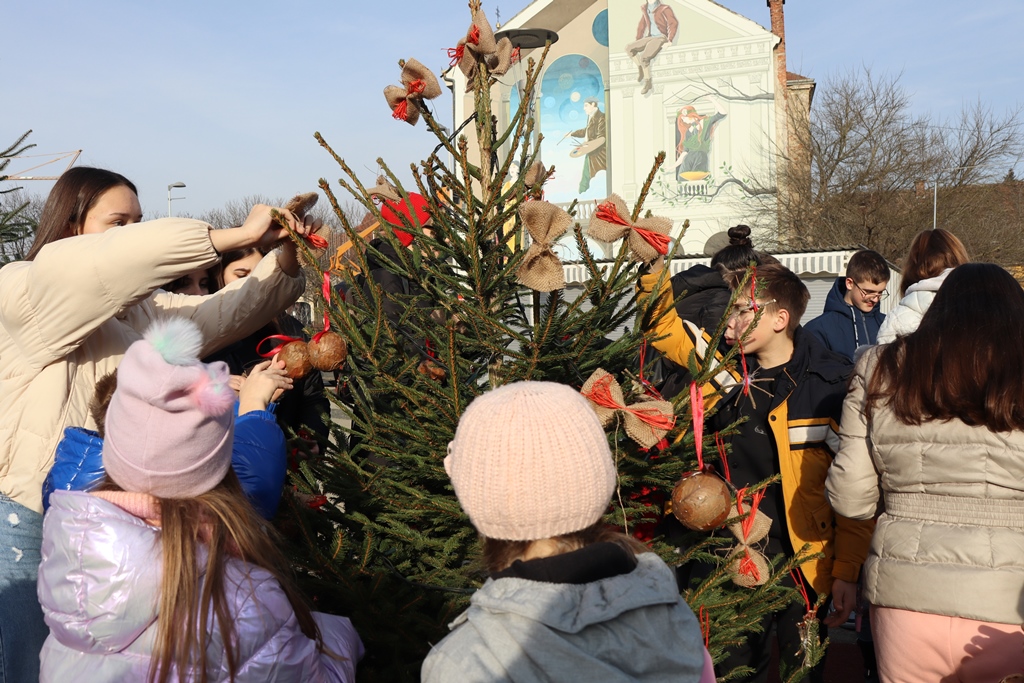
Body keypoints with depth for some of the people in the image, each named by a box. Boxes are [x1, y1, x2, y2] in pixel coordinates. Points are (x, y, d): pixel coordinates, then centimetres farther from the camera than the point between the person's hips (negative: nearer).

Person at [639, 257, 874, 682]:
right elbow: (665, 327, 8)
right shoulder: (727, 368, -1)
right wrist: (655, 266, -8)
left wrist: (847, 571, -10)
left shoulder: (833, 384, -13)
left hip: (804, 563, -4)